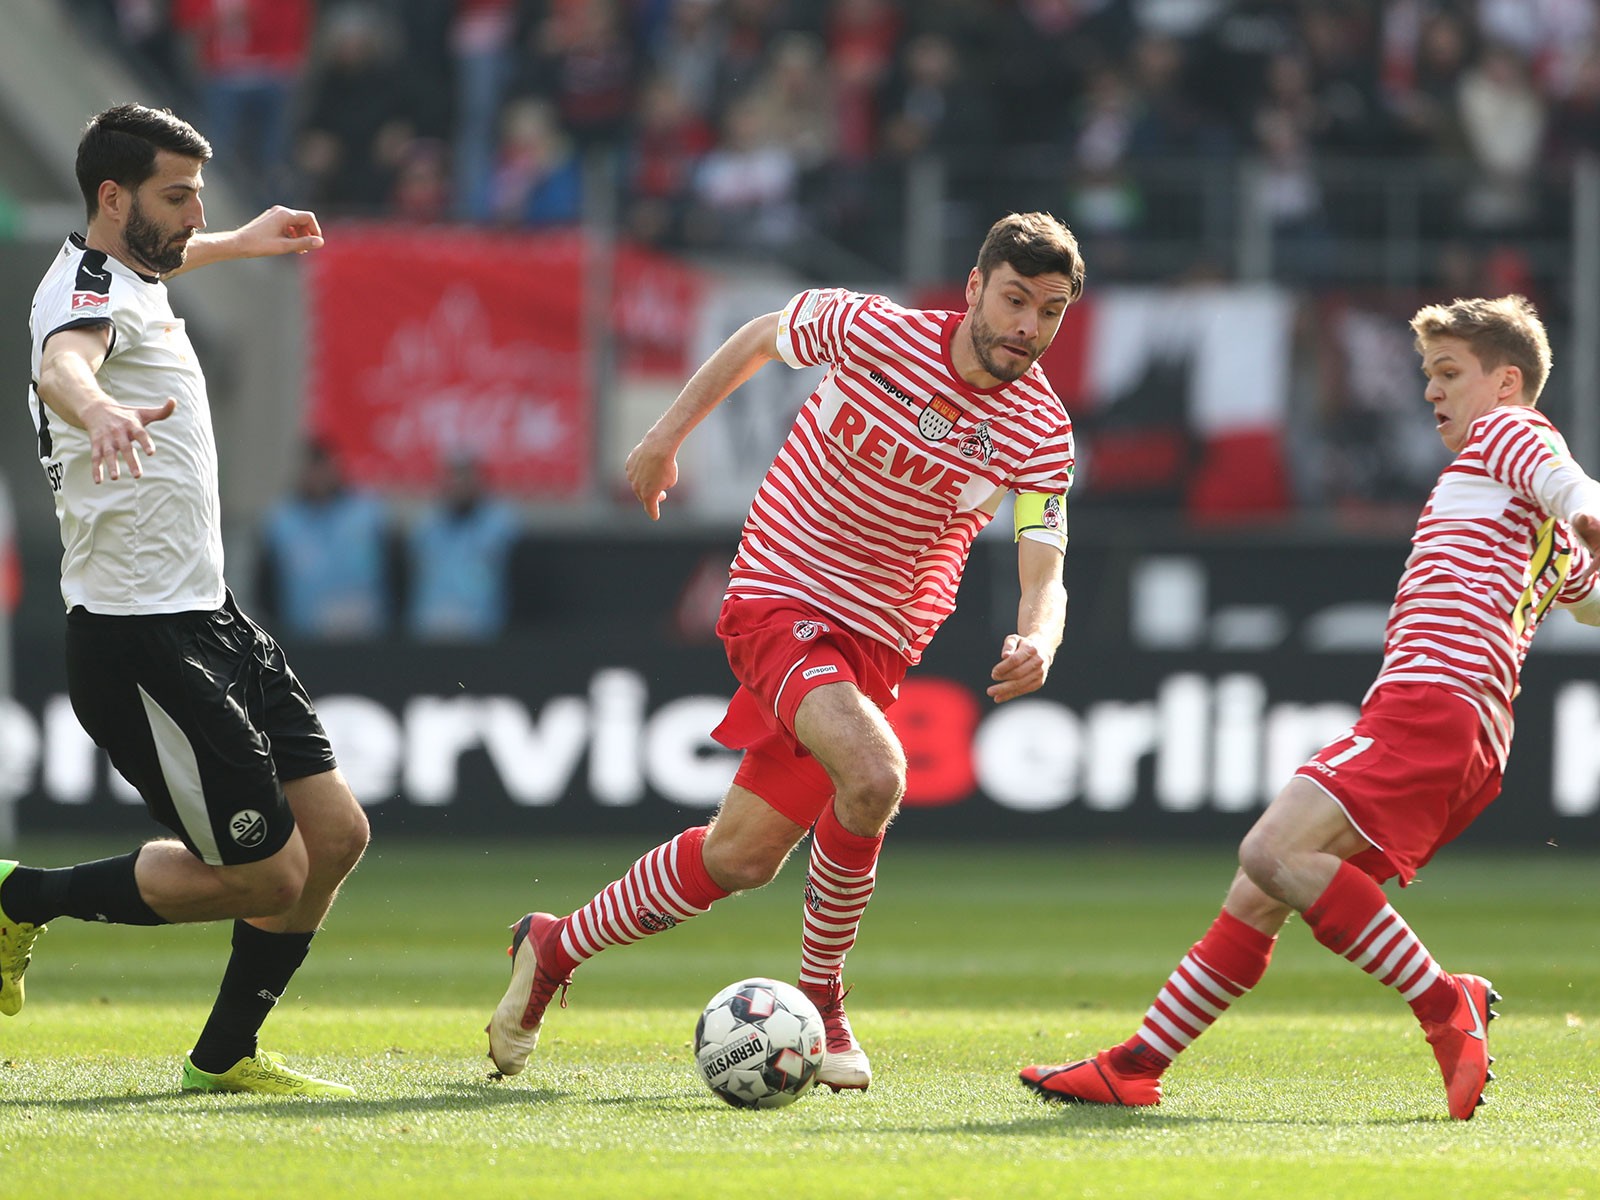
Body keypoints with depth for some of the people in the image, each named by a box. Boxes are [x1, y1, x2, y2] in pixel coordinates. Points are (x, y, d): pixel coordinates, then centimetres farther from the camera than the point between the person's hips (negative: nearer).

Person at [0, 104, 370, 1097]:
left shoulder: (131, 280, 14)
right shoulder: (90, 293, -16)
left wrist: (240, 243, 57)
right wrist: (98, 410, -63)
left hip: (207, 621, 10)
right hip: (141, 646, -10)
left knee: (337, 837, 6)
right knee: (266, 877, -7)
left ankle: (227, 1054, 19)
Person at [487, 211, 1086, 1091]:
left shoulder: (1040, 433, -10)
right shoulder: (870, 329, -15)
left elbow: (1043, 578, -15)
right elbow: (760, 336, 6)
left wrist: (1036, 641, -38)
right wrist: (669, 432, 10)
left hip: (874, 639, 4)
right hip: (780, 598, -4)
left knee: (741, 856, 6)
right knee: (872, 773, -29)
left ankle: (554, 948, 30)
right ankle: (818, 1001, -9)